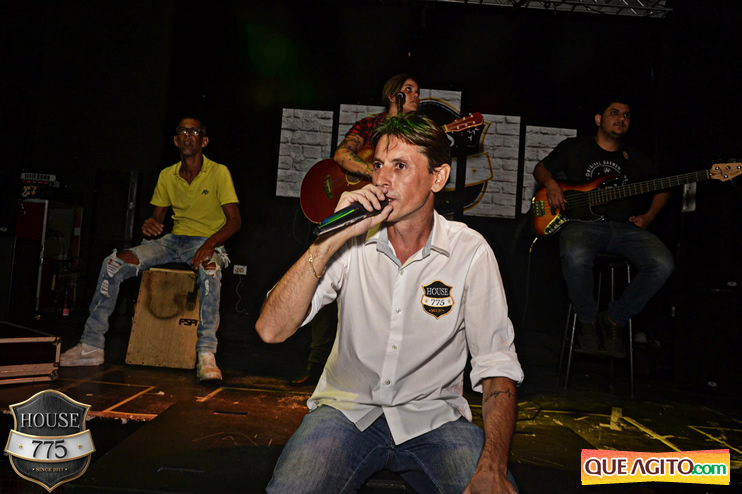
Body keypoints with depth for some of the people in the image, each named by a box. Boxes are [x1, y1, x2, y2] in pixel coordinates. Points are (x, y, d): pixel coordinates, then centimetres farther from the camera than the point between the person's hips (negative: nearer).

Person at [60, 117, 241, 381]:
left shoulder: (219, 173, -5)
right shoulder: (167, 176, 10)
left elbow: (234, 220, -10)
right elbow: (157, 216, 14)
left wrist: (210, 243, -28)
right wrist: (150, 224, -13)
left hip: (206, 243, -5)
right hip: (173, 239, 5)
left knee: (210, 269, -43)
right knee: (114, 263, -15)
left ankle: (206, 354, -40)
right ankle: (91, 345, -8)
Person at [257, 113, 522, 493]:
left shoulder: (470, 252, -6)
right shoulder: (351, 242, -4)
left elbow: (496, 364, -6)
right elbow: (270, 330, -14)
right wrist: (332, 239, -22)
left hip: (433, 416, 0)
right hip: (348, 408, 1)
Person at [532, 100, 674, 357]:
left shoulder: (635, 158, 23)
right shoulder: (574, 147, 15)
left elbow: (663, 188, 28)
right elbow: (541, 169, 19)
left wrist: (648, 216, 10)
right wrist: (550, 184, -5)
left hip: (626, 227, 4)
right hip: (583, 223, -3)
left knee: (662, 264, -25)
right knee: (575, 257, -40)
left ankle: (615, 319, -3)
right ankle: (588, 319, -10)